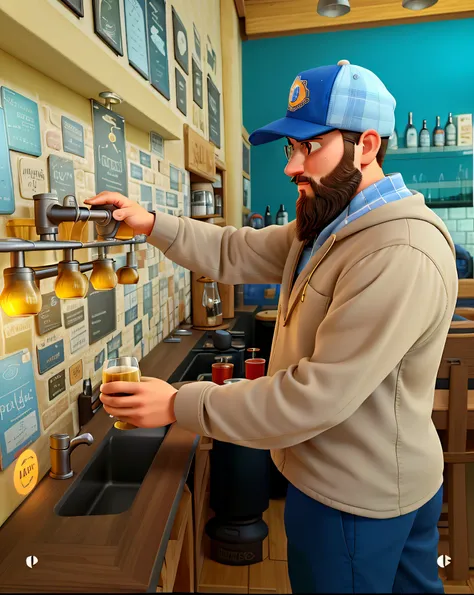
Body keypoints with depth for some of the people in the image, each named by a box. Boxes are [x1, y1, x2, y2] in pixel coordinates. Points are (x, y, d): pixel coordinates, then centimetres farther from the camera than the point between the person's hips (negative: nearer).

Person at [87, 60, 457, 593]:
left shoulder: (402, 255, -29)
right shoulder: (326, 224, 4)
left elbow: (318, 395, -30)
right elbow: (236, 254, 5)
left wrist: (179, 405, -24)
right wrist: (152, 224, -8)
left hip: (354, 499, -8)